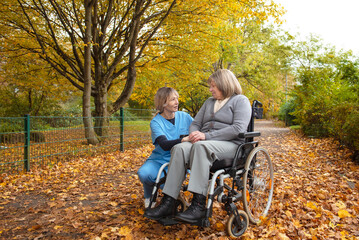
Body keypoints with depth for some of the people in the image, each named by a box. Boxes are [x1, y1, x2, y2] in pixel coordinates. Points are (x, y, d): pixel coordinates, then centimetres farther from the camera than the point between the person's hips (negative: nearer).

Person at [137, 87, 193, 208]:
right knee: (143, 173, -30)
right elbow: (164, 145, -24)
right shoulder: (156, 122, -8)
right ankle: (149, 196, 7)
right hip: (160, 160, -1)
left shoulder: (185, 116, 2)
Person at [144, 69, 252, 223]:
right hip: (203, 142, 6)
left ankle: (198, 206, -41)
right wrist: (194, 134, -4)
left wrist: (207, 136, -17)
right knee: (179, 148, -26)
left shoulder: (240, 100, 3)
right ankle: (168, 203, -31)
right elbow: (196, 123, 22)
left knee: (200, 146, -37)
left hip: (230, 145, -6)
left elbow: (239, 129, -12)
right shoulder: (209, 102, 26)